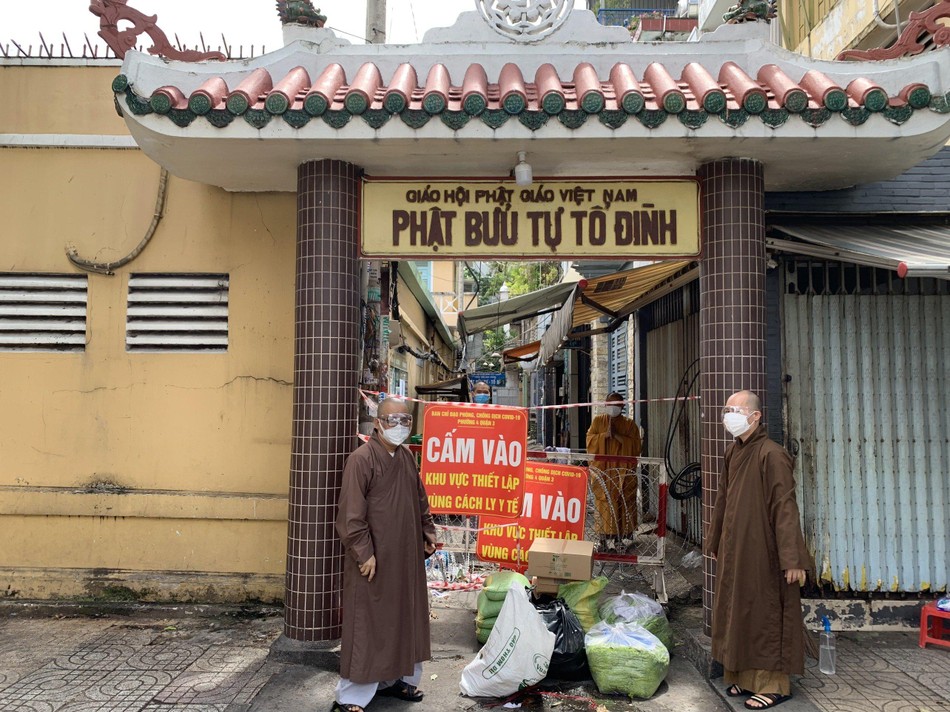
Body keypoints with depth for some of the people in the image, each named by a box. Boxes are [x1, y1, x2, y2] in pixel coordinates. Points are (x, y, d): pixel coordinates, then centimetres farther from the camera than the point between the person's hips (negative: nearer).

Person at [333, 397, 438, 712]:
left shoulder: (407, 458, 9)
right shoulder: (361, 459, -16)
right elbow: (352, 514, -19)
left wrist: (428, 532, 14)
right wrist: (364, 553, -19)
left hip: (407, 556, 8)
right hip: (373, 559, -8)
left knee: (404, 617, 17)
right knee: (367, 624, 0)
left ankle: (397, 678, 34)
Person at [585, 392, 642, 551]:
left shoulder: (630, 424, 8)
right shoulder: (598, 421, 11)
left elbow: (635, 446, -2)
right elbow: (590, 440, 4)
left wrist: (617, 436, -11)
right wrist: (605, 435, -11)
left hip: (624, 470, 0)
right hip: (603, 468, 0)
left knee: (624, 501, -3)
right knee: (604, 501, -5)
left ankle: (626, 534, 7)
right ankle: (606, 536, -3)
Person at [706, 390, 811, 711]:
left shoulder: (771, 455, -16)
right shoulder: (733, 453, 8)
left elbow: (785, 508, -19)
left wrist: (792, 558, -22)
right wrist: (715, 543, 20)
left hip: (762, 552, -8)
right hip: (734, 551, 8)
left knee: (765, 614, 3)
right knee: (739, 611, 14)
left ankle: (774, 683, 17)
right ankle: (747, 676, 28)